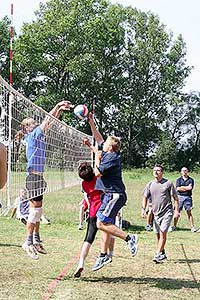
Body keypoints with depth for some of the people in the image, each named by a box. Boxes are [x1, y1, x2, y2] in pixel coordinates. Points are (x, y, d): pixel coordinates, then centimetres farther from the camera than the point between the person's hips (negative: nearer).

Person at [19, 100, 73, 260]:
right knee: (35, 209, -10)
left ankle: (37, 240, 17)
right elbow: (47, 119, -11)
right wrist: (58, 105, -8)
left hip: (39, 176, 9)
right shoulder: (32, 136, -7)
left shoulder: (39, 135, 15)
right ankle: (28, 242, -6)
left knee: (38, 209, 11)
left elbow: (50, 123, 17)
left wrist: (60, 110, 7)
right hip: (34, 176, -9)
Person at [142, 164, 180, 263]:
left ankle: (158, 255, -12)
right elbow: (145, 197, 12)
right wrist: (143, 209, -1)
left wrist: (176, 210, -6)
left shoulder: (168, 183, -4)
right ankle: (163, 254, 23)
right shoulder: (150, 184, 7)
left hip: (167, 212, -5)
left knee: (163, 233, -12)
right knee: (158, 235, 9)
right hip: (156, 213, 5)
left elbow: (175, 198, 0)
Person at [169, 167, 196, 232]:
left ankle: (192, 227, 0)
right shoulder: (178, 179, 9)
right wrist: (187, 188, -7)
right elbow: (178, 189, -5)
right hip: (180, 197, 1)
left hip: (188, 197, -1)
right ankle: (174, 226, 10)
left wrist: (182, 187, -7)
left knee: (189, 212, -1)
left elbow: (190, 188, -9)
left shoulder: (191, 180, 8)